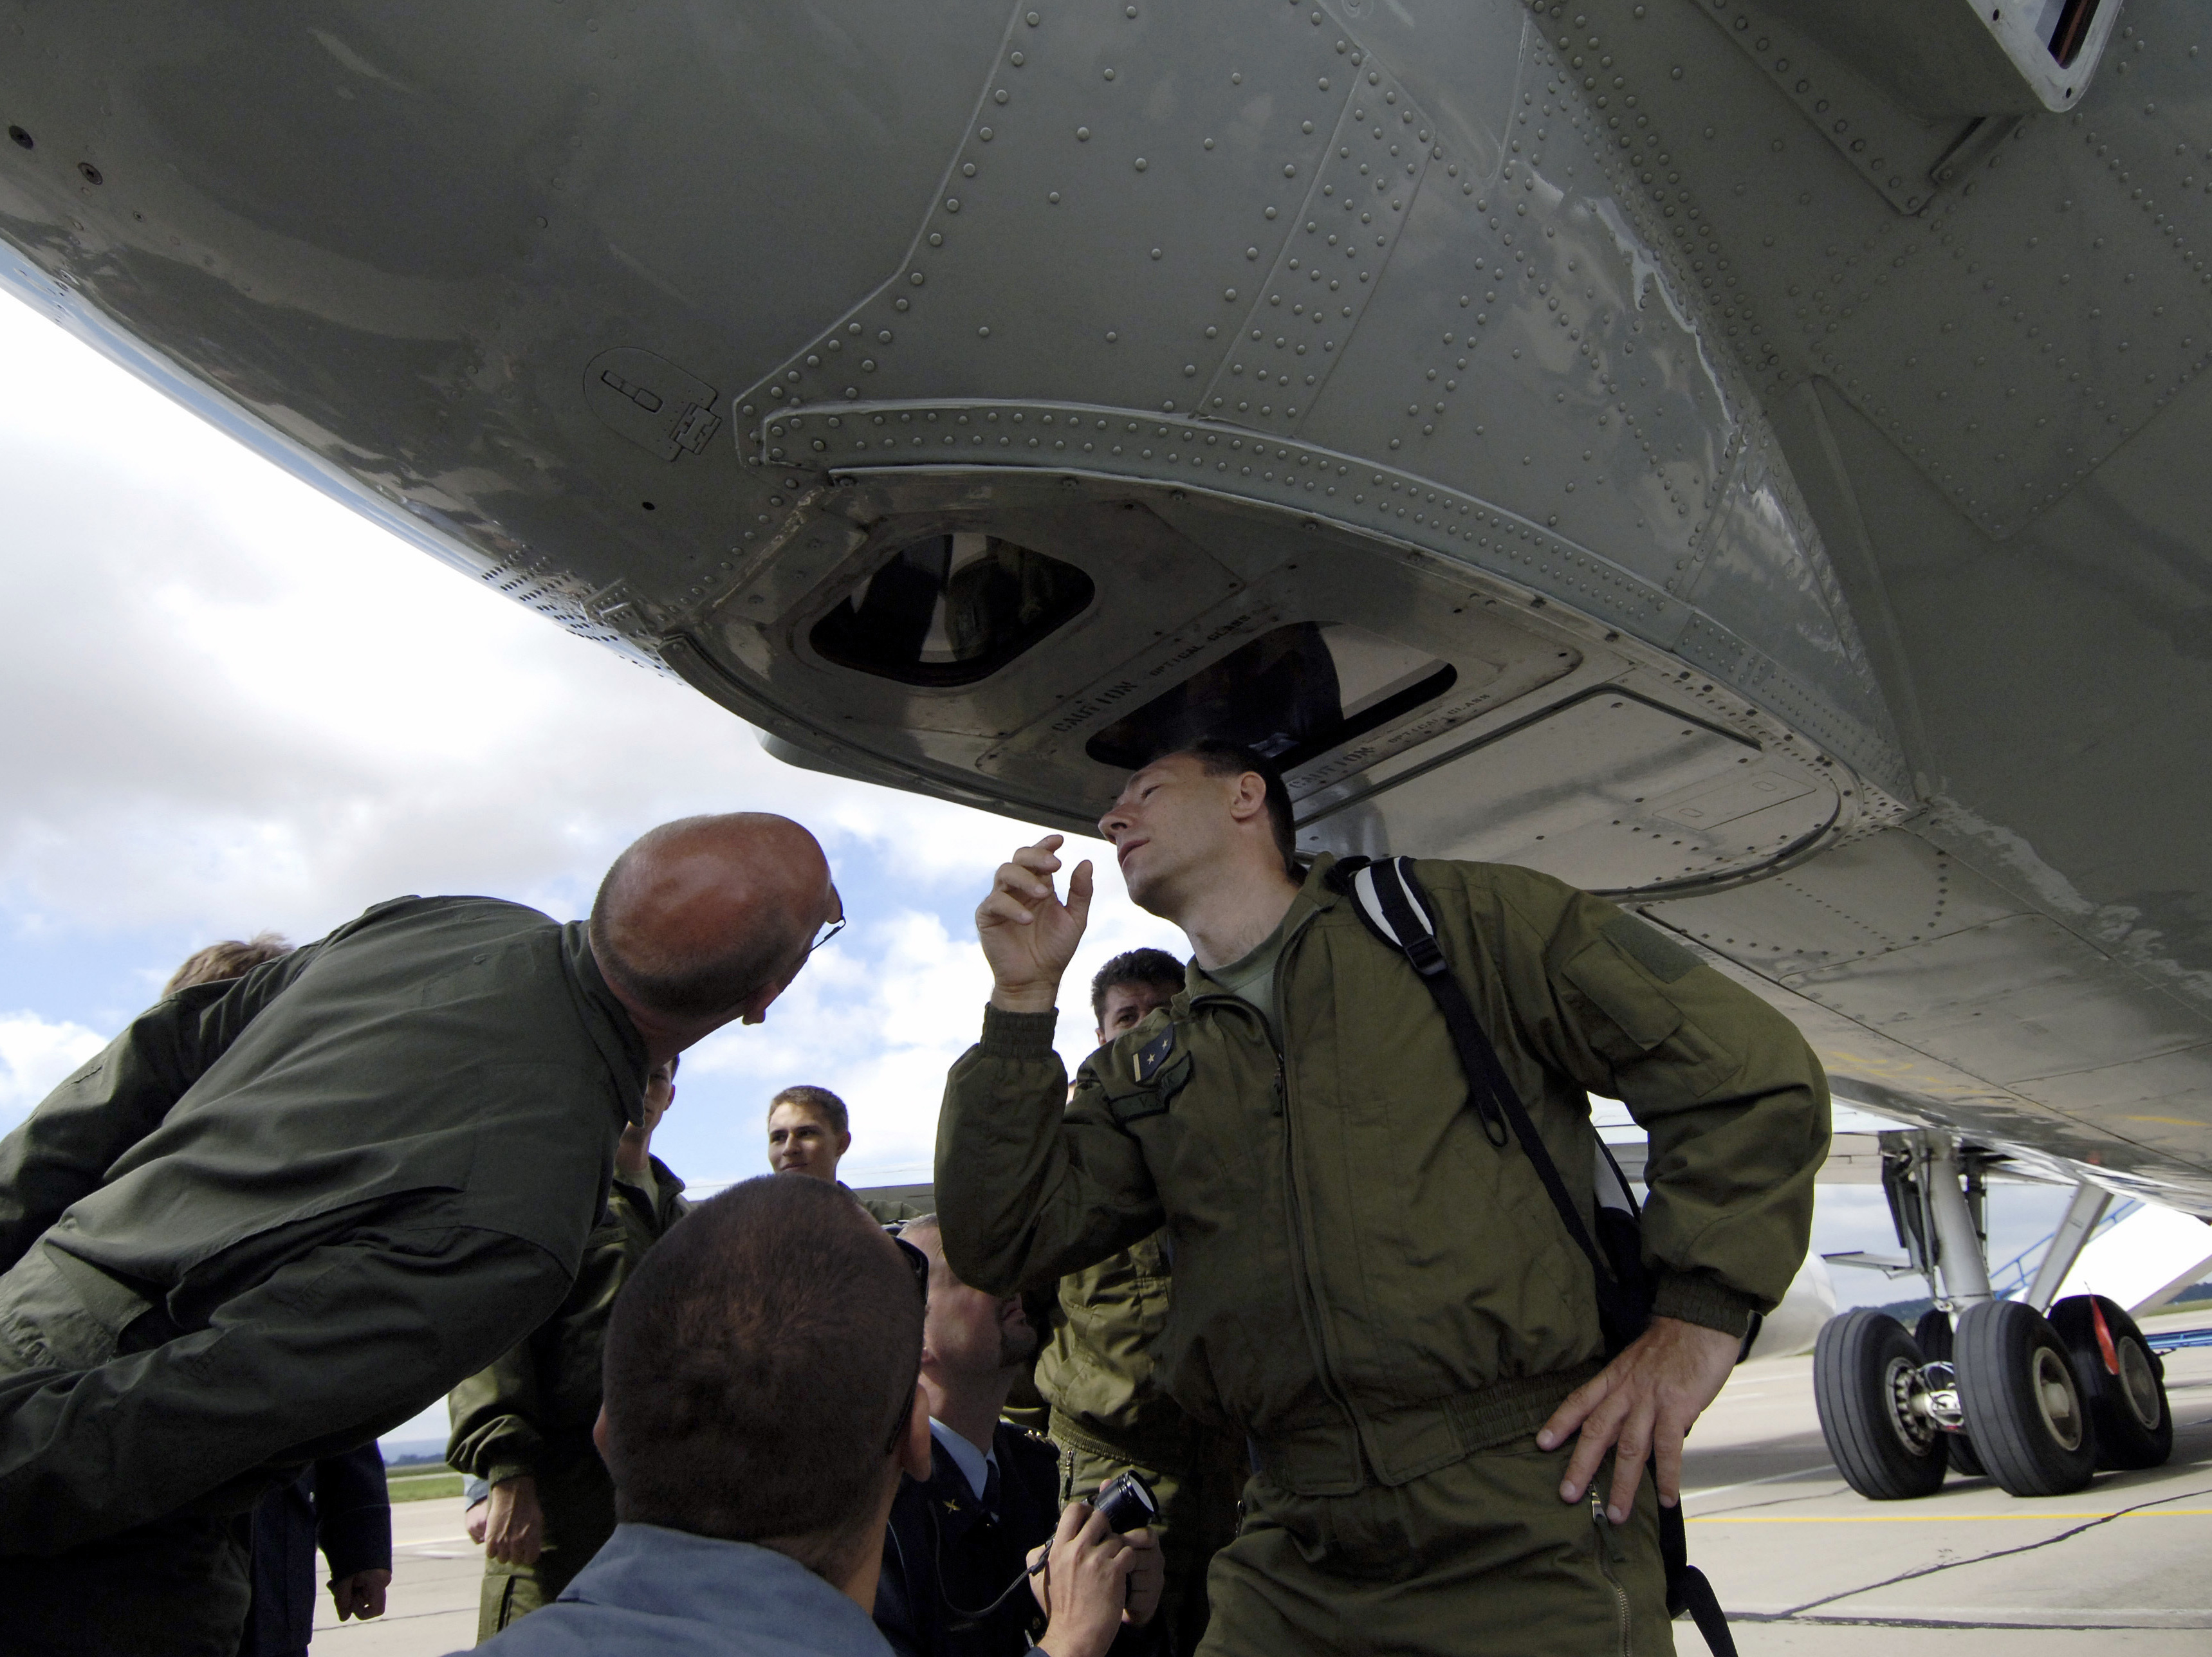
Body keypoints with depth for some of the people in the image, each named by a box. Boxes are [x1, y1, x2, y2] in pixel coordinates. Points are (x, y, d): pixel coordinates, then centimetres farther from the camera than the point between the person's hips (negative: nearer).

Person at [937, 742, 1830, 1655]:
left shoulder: (1464, 920, 0)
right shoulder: (1143, 1077, 14)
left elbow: (1745, 1062, -2)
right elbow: (1002, 1242, 4)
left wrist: (1699, 1321, -9)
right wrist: (1021, 1001, -1)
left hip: (1533, 1533, -3)